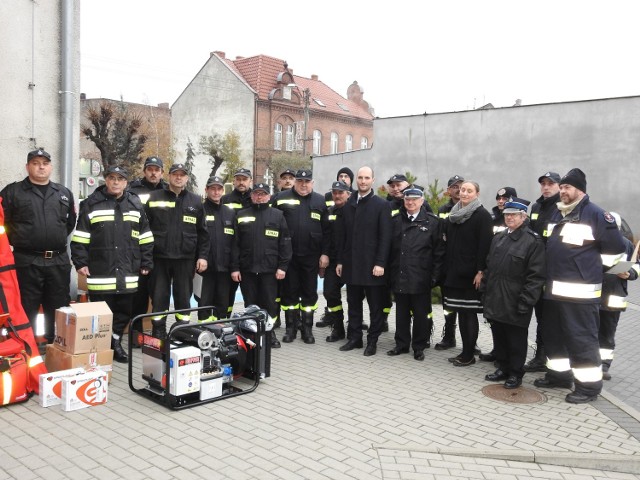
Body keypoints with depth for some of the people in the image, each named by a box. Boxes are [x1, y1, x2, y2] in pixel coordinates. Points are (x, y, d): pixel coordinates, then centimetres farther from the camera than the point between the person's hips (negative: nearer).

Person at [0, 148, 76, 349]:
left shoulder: (64, 193, 11)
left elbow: (71, 221, 21)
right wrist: (19, 241, 1)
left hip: (59, 262, 3)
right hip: (26, 262, -3)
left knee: (59, 310, 11)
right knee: (26, 311, 3)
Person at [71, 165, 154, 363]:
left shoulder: (135, 205, 9)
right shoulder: (91, 204, 1)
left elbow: (145, 238, 11)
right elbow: (80, 237, 1)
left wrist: (146, 263, 7)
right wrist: (80, 262, -5)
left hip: (128, 273, 3)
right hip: (100, 272, -3)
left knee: (124, 311, 10)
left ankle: (115, 343, 27)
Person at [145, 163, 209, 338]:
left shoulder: (195, 201, 9)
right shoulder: (154, 198, 4)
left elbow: (202, 232, 9)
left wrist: (203, 256, 2)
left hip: (186, 259, 1)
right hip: (159, 258, -1)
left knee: (184, 298, 8)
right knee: (159, 298, 6)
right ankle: (158, 335, 17)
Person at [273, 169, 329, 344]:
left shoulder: (320, 201, 6)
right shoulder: (282, 199, 1)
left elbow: (326, 229, 5)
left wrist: (325, 253, -1)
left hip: (311, 256, 1)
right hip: (288, 255, -1)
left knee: (310, 293, 8)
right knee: (289, 292, 7)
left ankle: (307, 328, 20)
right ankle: (290, 327, 19)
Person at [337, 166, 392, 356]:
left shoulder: (382, 205, -4)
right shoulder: (348, 205, 12)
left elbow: (385, 237, -9)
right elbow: (343, 235, 13)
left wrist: (380, 263, -15)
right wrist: (340, 261, 9)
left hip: (372, 265, -4)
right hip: (351, 264, 5)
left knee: (375, 306, 5)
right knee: (353, 304, 11)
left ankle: (372, 341, 15)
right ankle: (354, 338, 22)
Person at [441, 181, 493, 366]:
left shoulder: (482, 215, -6)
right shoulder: (453, 214, 13)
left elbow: (485, 245, -12)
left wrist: (480, 271, -18)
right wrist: (446, 268, 10)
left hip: (470, 273, -6)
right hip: (453, 271, 6)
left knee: (469, 313, -2)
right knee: (461, 312, 10)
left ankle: (469, 354, 7)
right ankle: (466, 351, 18)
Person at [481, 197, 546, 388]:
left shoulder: (533, 241, -9)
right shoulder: (498, 238, 13)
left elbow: (535, 276, -13)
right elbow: (489, 267, 18)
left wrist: (525, 302, -17)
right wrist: (484, 291, 13)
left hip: (515, 303, -6)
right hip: (495, 300, 6)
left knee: (516, 340, 6)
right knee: (499, 337, 15)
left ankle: (516, 374, 20)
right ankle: (503, 368, 30)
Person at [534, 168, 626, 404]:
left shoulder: (595, 214, -10)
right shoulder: (557, 214, 15)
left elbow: (615, 248, -8)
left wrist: (591, 267, 0)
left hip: (580, 291, -9)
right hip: (554, 289, 9)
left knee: (581, 338, -5)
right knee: (552, 334, 16)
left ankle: (589, 385, 6)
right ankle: (559, 374, 30)